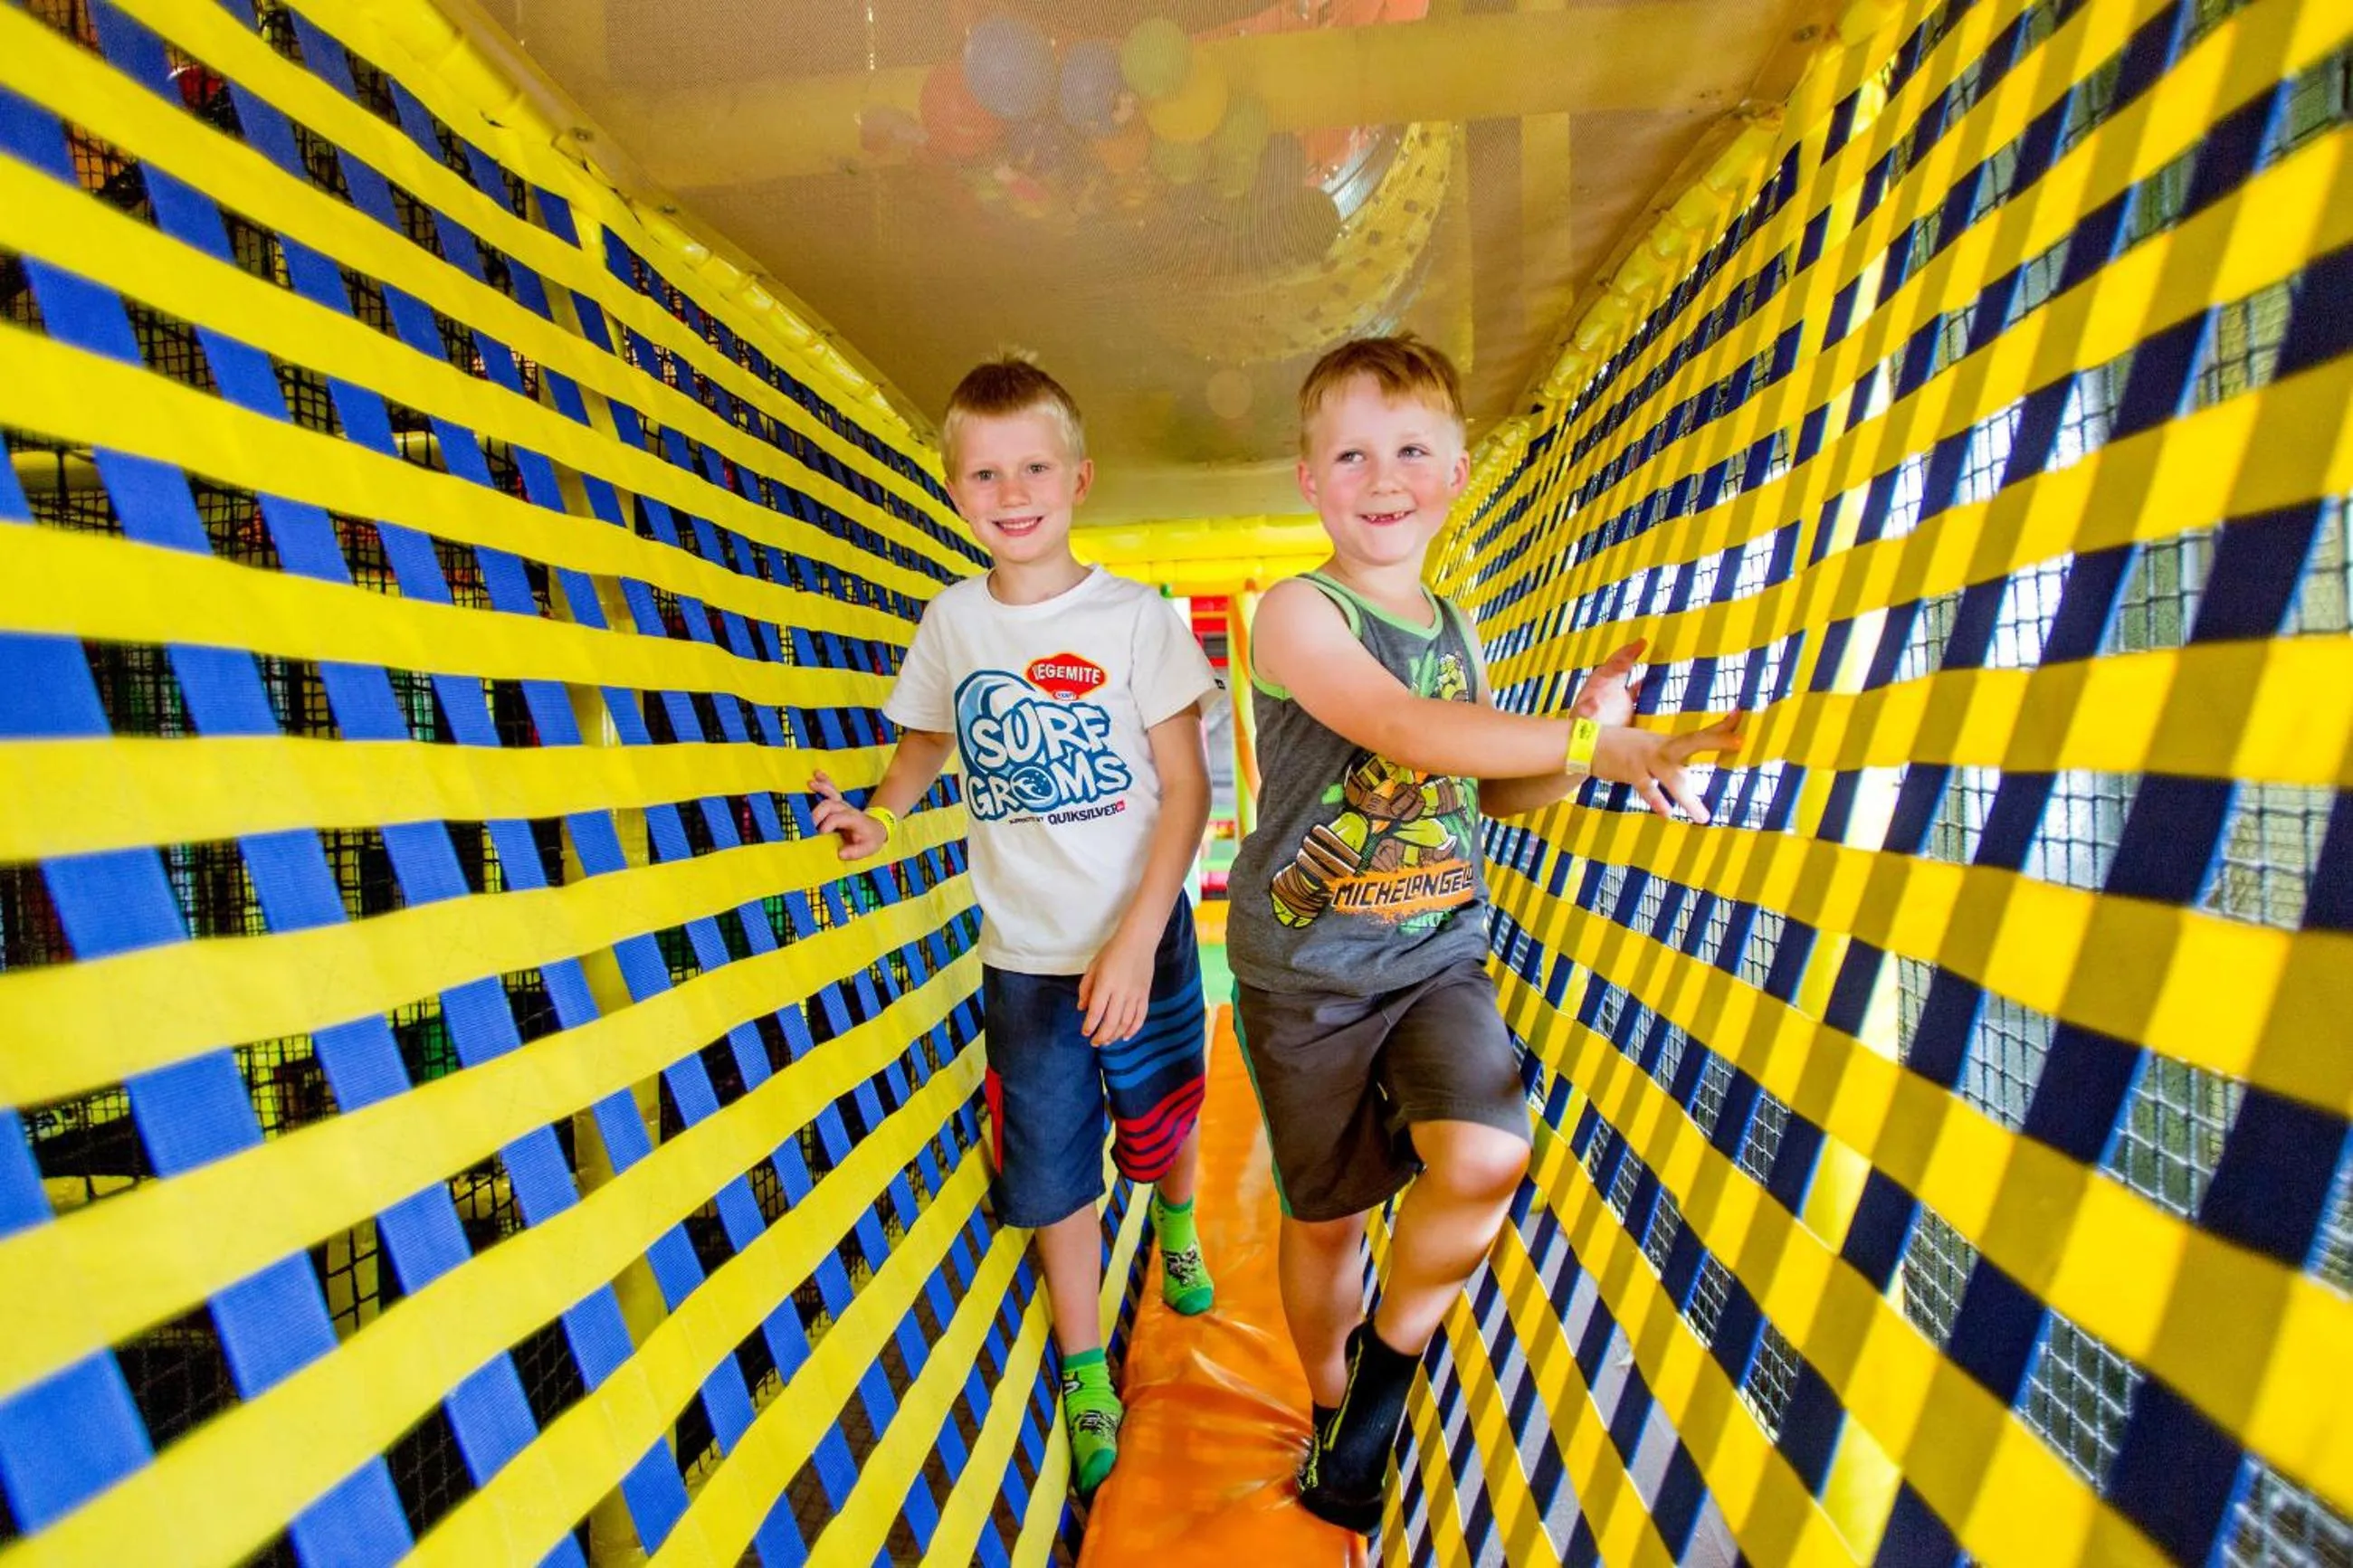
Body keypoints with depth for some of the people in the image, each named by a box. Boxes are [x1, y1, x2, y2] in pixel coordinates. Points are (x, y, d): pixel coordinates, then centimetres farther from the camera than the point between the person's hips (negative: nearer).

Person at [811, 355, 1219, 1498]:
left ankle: (1177, 1231, 57)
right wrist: (880, 813, -3)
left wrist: (1136, 941, -17)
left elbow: (1186, 786, -11)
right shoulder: (952, 621, -1)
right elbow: (931, 735, 16)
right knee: (1051, 1168, 13)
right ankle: (1083, 1365, 41)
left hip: (1142, 938, -1)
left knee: (1161, 1121, 20)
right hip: (1024, 954, 2)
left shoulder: (1135, 618, -11)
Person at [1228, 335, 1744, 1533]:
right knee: (1327, 1212, 12)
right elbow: (1413, 734, -27)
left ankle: (1388, 1355, 17)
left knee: (1485, 1160, -18)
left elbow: (1499, 793, 14)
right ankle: (1333, 1407, 45)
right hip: (1307, 970, -3)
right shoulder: (1298, 613, -11)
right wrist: (1602, 743, -27)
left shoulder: (1453, 626, 8)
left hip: (1438, 953, 4)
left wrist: (1583, 734, -4)